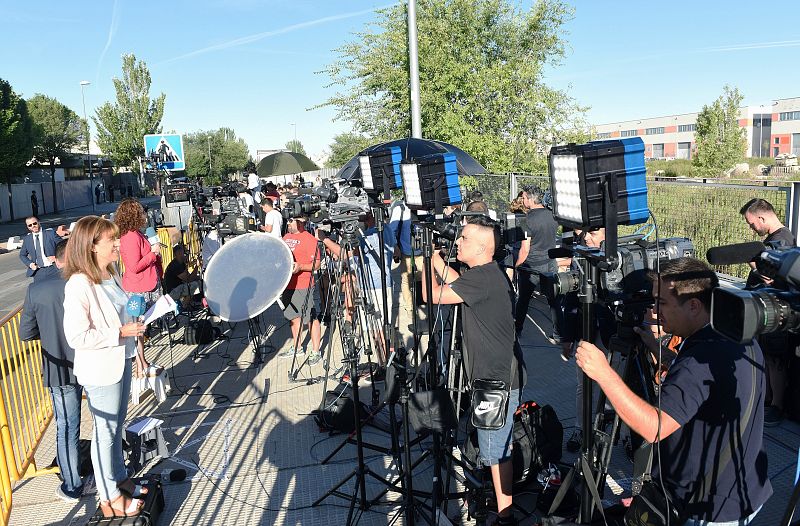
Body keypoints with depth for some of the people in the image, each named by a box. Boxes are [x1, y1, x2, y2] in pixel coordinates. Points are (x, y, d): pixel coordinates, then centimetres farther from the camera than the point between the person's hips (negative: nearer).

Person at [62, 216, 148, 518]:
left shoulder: (111, 274, 2)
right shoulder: (79, 285, -23)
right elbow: (76, 337, -24)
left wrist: (133, 330, 11)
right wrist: (120, 333, -23)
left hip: (120, 361, 8)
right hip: (100, 370, -7)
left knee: (117, 426, 22)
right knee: (106, 432, 8)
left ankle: (119, 478, 41)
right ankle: (110, 499, 26)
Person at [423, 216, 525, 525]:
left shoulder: (483, 277, -24)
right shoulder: (488, 273, 7)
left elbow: (432, 295, -23)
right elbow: (457, 285, 22)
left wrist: (428, 259, -8)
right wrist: (436, 258, 12)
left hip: (497, 380, -10)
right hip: (496, 374, 10)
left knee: (495, 452, 1)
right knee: (498, 448, 24)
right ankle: (502, 496, 39)